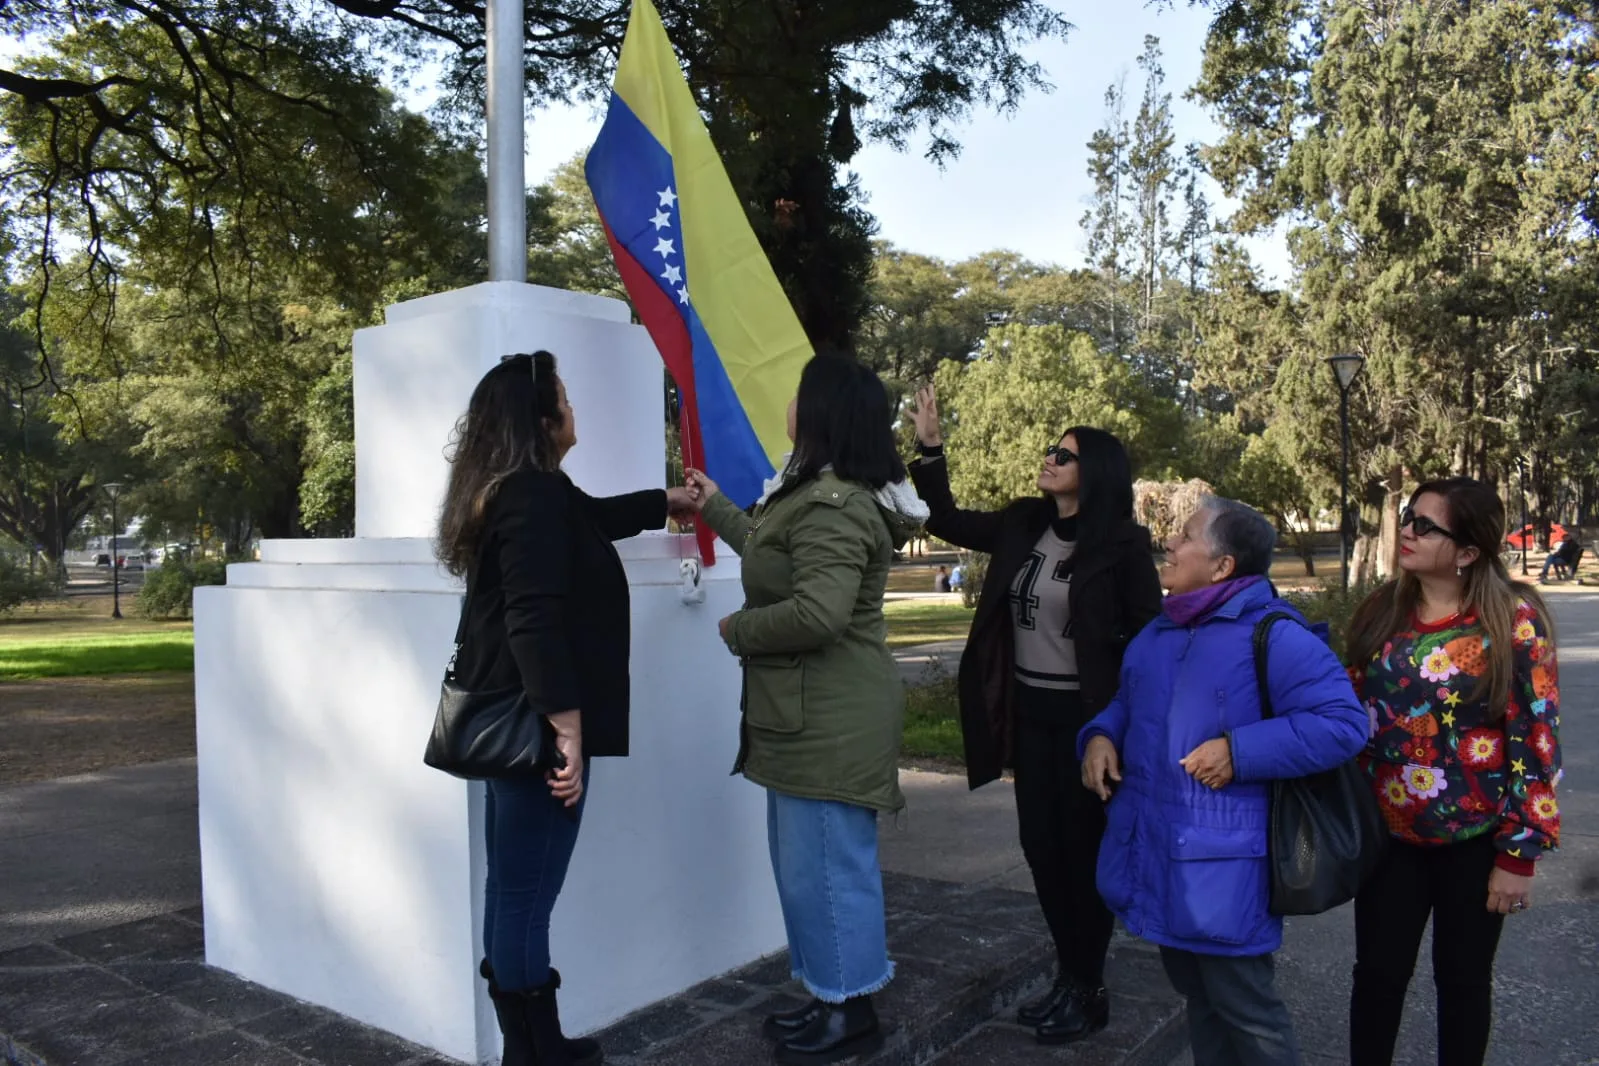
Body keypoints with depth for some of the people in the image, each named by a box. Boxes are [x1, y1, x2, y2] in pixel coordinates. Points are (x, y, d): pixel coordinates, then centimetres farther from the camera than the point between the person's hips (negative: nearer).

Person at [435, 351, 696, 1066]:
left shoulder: (510, 491, 15)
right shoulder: (534, 496, -16)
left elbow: (593, 516, 34)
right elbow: (536, 622, -25)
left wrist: (668, 501, 47)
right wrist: (568, 728, -24)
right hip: (537, 724, -11)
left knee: (510, 891, 15)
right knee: (527, 897, -2)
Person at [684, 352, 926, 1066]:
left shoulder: (831, 506, -21)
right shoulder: (826, 495, 15)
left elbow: (817, 613, -30)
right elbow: (775, 553, 32)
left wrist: (739, 630, -13)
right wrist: (717, 509, 40)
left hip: (831, 719, -11)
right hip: (811, 714, 11)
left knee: (826, 865, 1)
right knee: (808, 861, 18)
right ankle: (831, 998, 32)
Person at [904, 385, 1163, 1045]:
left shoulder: (1121, 543, -11)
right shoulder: (1023, 525, 5)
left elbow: (1150, 632, -9)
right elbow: (947, 522, 13)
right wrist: (929, 447, 3)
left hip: (1086, 715, -6)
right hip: (1029, 710, 6)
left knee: (1084, 847, 6)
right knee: (1040, 843, 12)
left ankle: (1089, 990, 23)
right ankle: (1068, 976, 30)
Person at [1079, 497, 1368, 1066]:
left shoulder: (1274, 636, -16)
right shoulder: (1157, 634, 9)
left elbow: (1342, 725, -21)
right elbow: (1127, 707, 22)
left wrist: (1240, 752, -25)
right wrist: (1100, 736, 0)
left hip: (1221, 867, -8)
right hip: (1156, 855, 8)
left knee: (1243, 1006, 5)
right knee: (1195, 993, 23)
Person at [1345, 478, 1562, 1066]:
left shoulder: (1512, 618, -12)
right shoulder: (1380, 612, 0)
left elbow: (1537, 738, -11)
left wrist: (1519, 853, -11)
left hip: (1475, 838, -3)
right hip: (1388, 832, 3)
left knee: (1463, 979, 14)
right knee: (1377, 973, 10)